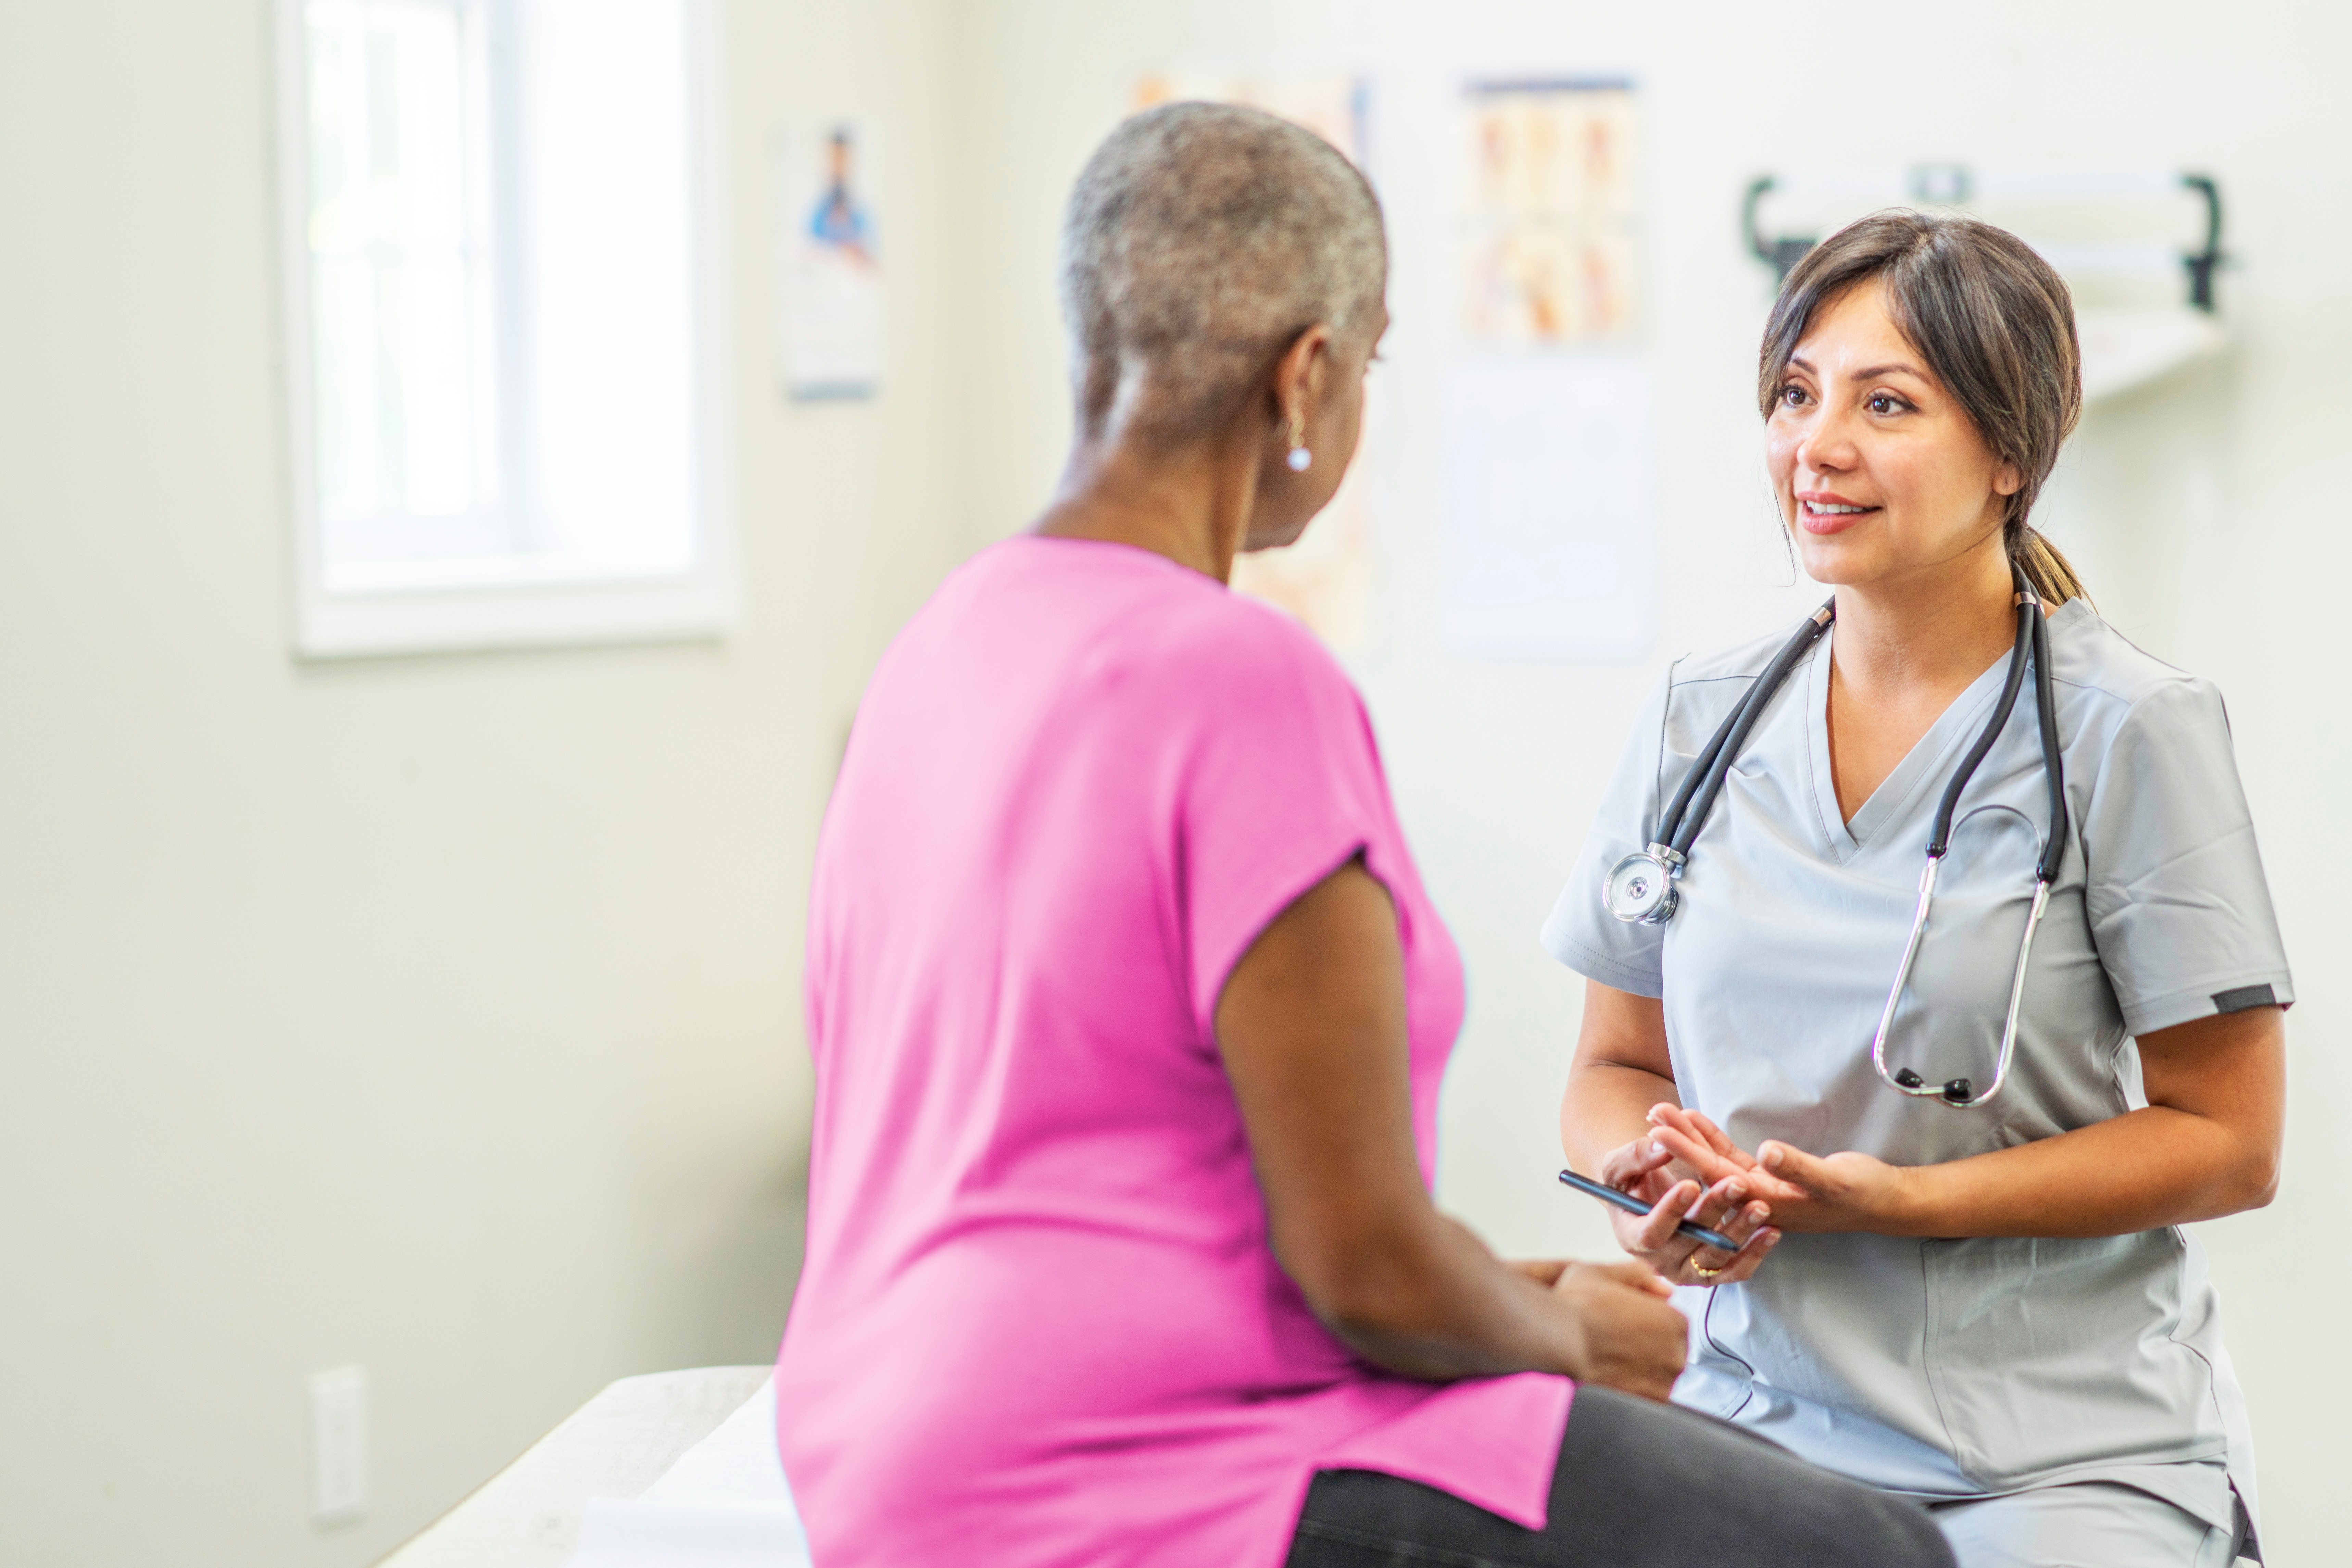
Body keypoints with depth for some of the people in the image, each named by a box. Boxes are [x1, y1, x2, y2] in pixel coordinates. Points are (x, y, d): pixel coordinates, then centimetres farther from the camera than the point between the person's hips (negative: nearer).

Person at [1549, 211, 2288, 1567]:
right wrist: (1648, 1177, -7)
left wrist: (1904, 1201, -15)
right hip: (1751, 1409, 3)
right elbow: (1616, 1066, 16)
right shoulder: (1699, 722, 9)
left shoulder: (2131, 730, -4)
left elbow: (2229, 1142, -3)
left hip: (2061, 1456, -3)